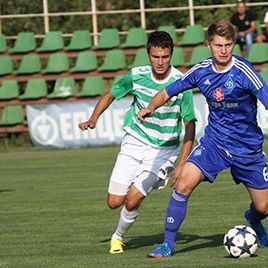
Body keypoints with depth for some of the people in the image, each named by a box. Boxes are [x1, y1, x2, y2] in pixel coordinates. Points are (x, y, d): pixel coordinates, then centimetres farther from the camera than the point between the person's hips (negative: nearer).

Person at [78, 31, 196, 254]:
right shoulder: (136, 76, -10)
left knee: (132, 201, -15)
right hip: (134, 143, 3)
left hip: (163, 150, -3)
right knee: (114, 202, -4)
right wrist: (94, 118, -7)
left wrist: (182, 164, -13)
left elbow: (190, 126, -9)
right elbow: (111, 94, 9)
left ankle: (119, 236, 15)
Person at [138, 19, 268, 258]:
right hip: (214, 141, 2)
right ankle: (168, 244, -6)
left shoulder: (243, 71, -19)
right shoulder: (201, 71, -6)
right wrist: (150, 108, -12)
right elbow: (168, 92, 6)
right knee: (183, 186, -20)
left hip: (247, 147, -2)